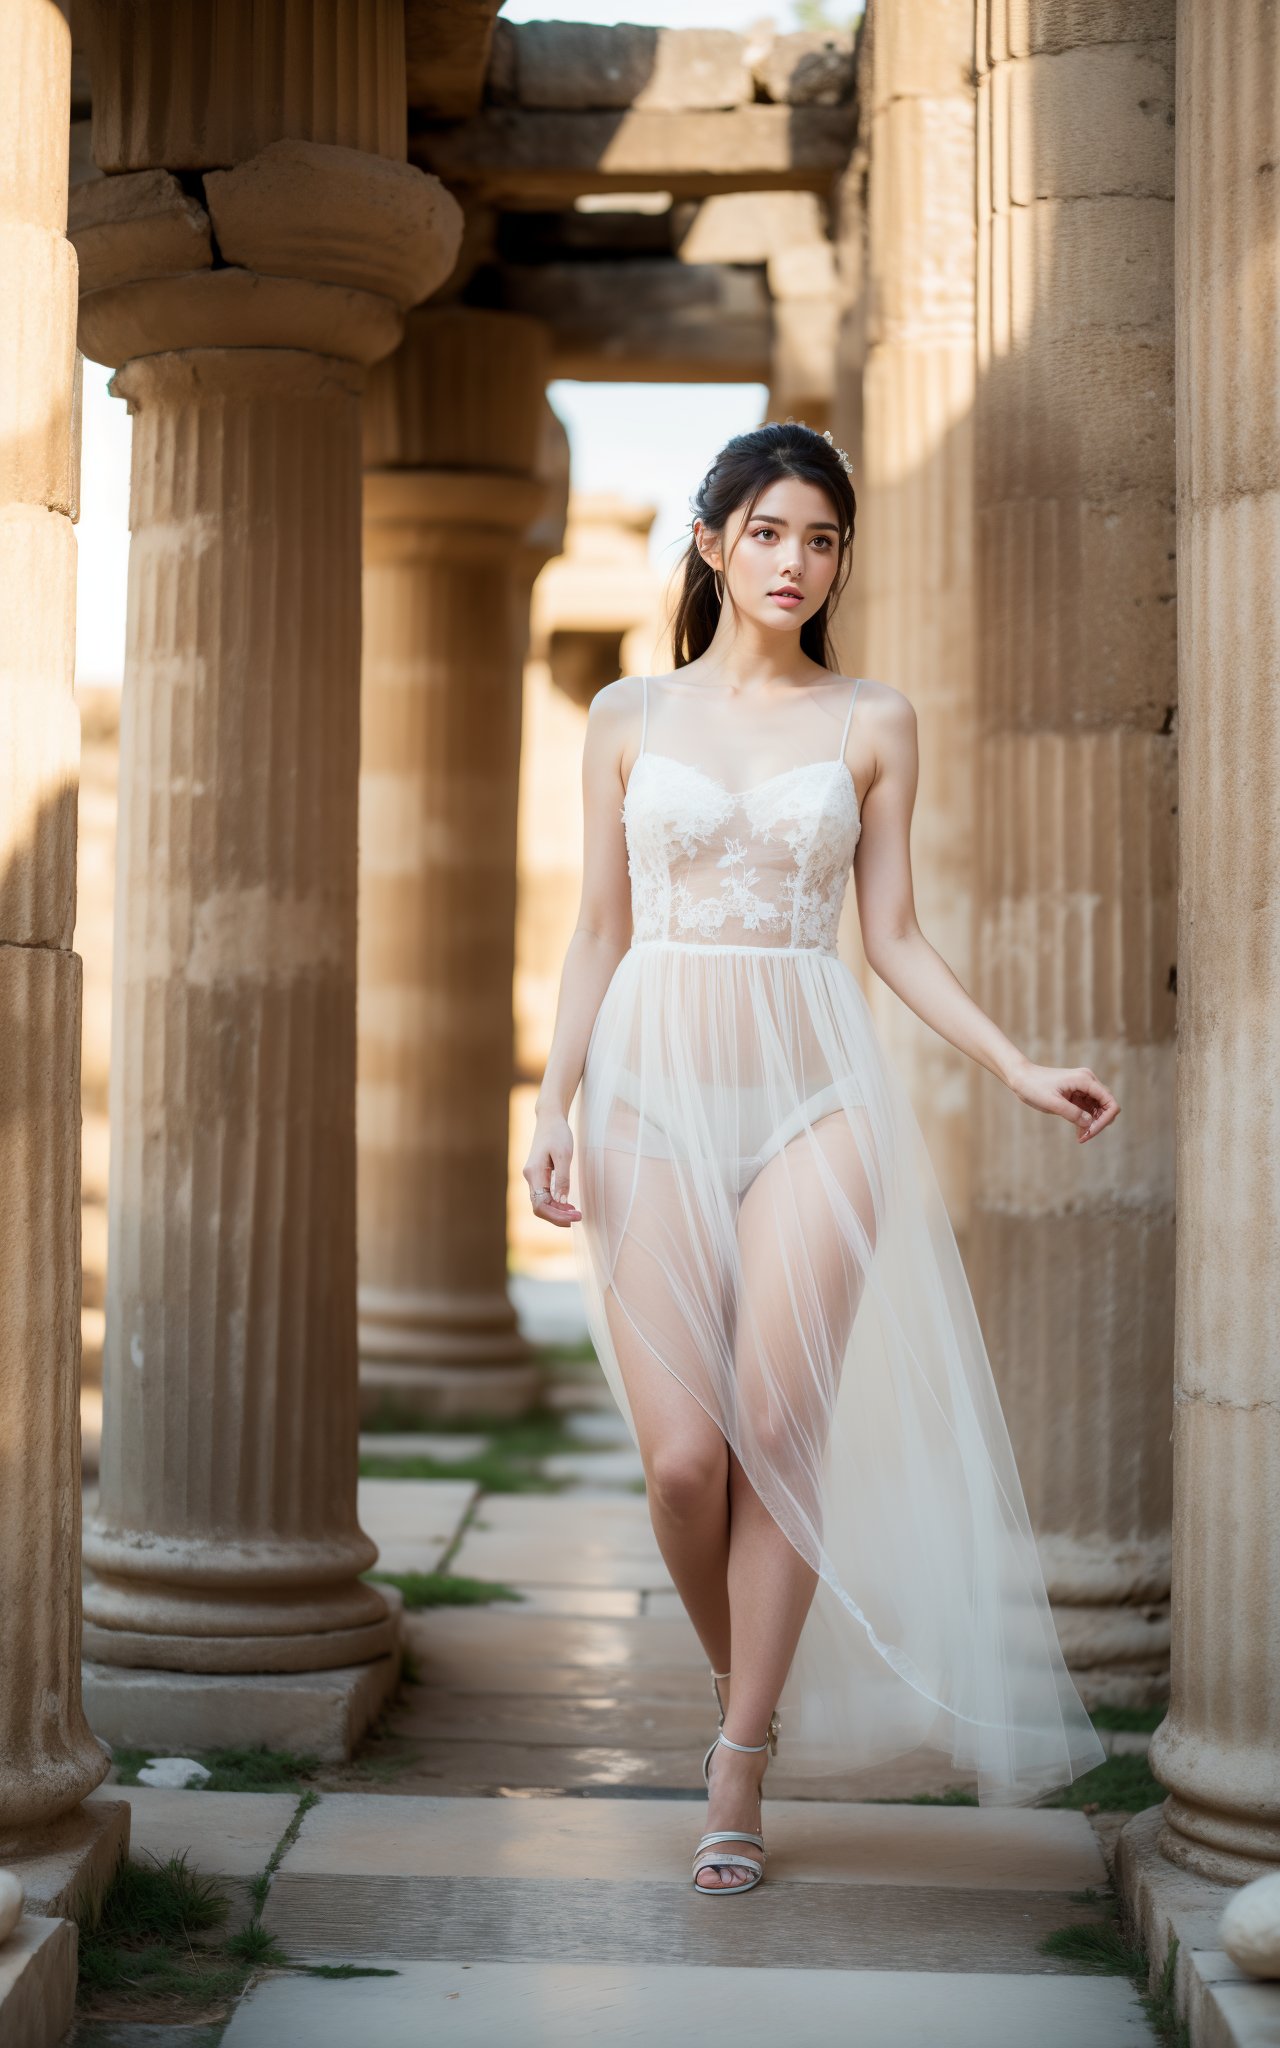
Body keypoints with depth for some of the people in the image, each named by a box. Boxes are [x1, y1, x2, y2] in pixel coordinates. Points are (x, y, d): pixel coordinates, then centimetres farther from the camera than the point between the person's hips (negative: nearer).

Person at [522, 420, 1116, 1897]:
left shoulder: (872, 723, 8)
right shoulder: (630, 717, 9)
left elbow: (895, 937, 8)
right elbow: (600, 931, 10)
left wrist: (1023, 1071, -1)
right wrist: (555, 1100, 0)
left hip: (814, 1095, 0)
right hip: (655, 1091, 0)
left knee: (781, 1435, -9)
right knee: (683, 1457, -8)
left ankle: (741, 1768, 3)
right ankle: (739, 1683, 21)